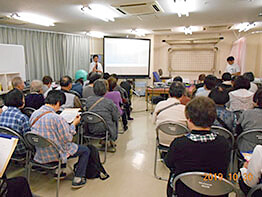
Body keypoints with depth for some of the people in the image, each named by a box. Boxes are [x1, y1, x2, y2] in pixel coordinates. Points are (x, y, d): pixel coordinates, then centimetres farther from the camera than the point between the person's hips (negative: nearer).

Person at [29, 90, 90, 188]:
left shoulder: (34, 114, -4)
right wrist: (74, 124, -6)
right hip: (54, 154, -8)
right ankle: (78, 179, 11)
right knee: (86, 150, 8)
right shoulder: (57, 118, -28)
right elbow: (67, 138, -19)